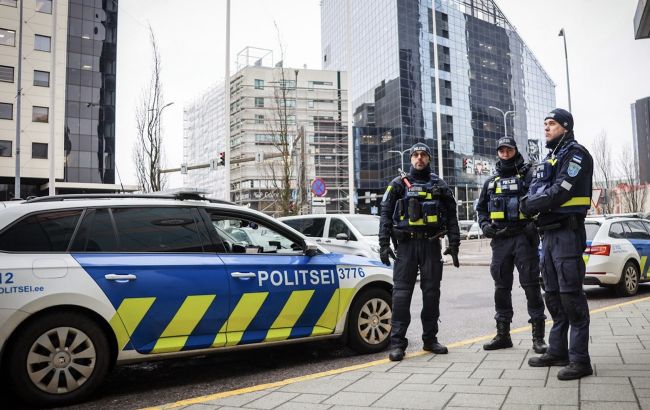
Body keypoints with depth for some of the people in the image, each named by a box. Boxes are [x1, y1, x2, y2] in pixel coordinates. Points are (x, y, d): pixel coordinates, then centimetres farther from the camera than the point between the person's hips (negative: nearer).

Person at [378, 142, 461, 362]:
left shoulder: (439, 185, 11)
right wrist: (384, 244, -8)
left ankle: (430, 338, 19)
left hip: (431, 244, 2)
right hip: (406, 244, -2)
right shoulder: (399, 183, 5)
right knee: (402, 292, -5)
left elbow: (451, 216, 9)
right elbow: (386, 214, 0)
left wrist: (454, 244, 1)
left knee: (432, 292, 7)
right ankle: (397, 342, -1)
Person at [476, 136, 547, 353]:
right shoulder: (491, 181, 18)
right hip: (499, 240, 5)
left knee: (531, 285, -4)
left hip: (523, 238, -5)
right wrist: (484, 224, 4)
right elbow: (481, 208, 22)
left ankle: (538, 336, 3)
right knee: (501, 287, 9)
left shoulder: (528, 176, 3)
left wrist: (534, 225, -19)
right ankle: (502, 334, 18)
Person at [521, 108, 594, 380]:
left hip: (567, 232, -9)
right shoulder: (549, 158, 22)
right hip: (548, 233, 9)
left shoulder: (576, 154, -6)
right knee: (553, 296, 12)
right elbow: (534, 191, 16)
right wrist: (529, 203, -5)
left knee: (571, 296, -8)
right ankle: (557, 351, 21)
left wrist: (530, 205, -10)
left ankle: (580, 360, -2)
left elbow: (562, 191, -18)